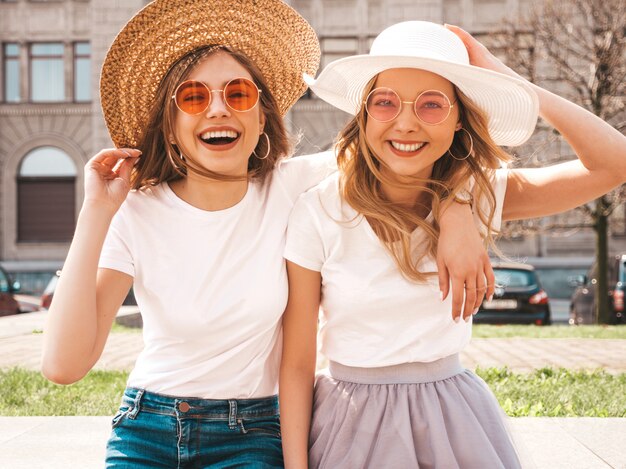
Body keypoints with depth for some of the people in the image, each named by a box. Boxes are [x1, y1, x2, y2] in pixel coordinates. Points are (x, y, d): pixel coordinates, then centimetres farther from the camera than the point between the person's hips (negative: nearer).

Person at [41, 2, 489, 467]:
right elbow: (64, 366, -18)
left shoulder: (292, 189, -8)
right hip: (147, 430, 1)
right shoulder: (136, 215, -10)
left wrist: (457, 222, -23)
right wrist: (96, 213, -18)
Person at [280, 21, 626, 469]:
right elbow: (296, 364, -11)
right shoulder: (319, 211, -14)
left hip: (454, 419, 3)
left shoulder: (478, 194, -7)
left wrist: (512, 82, -17)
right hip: (352, 426, -2)